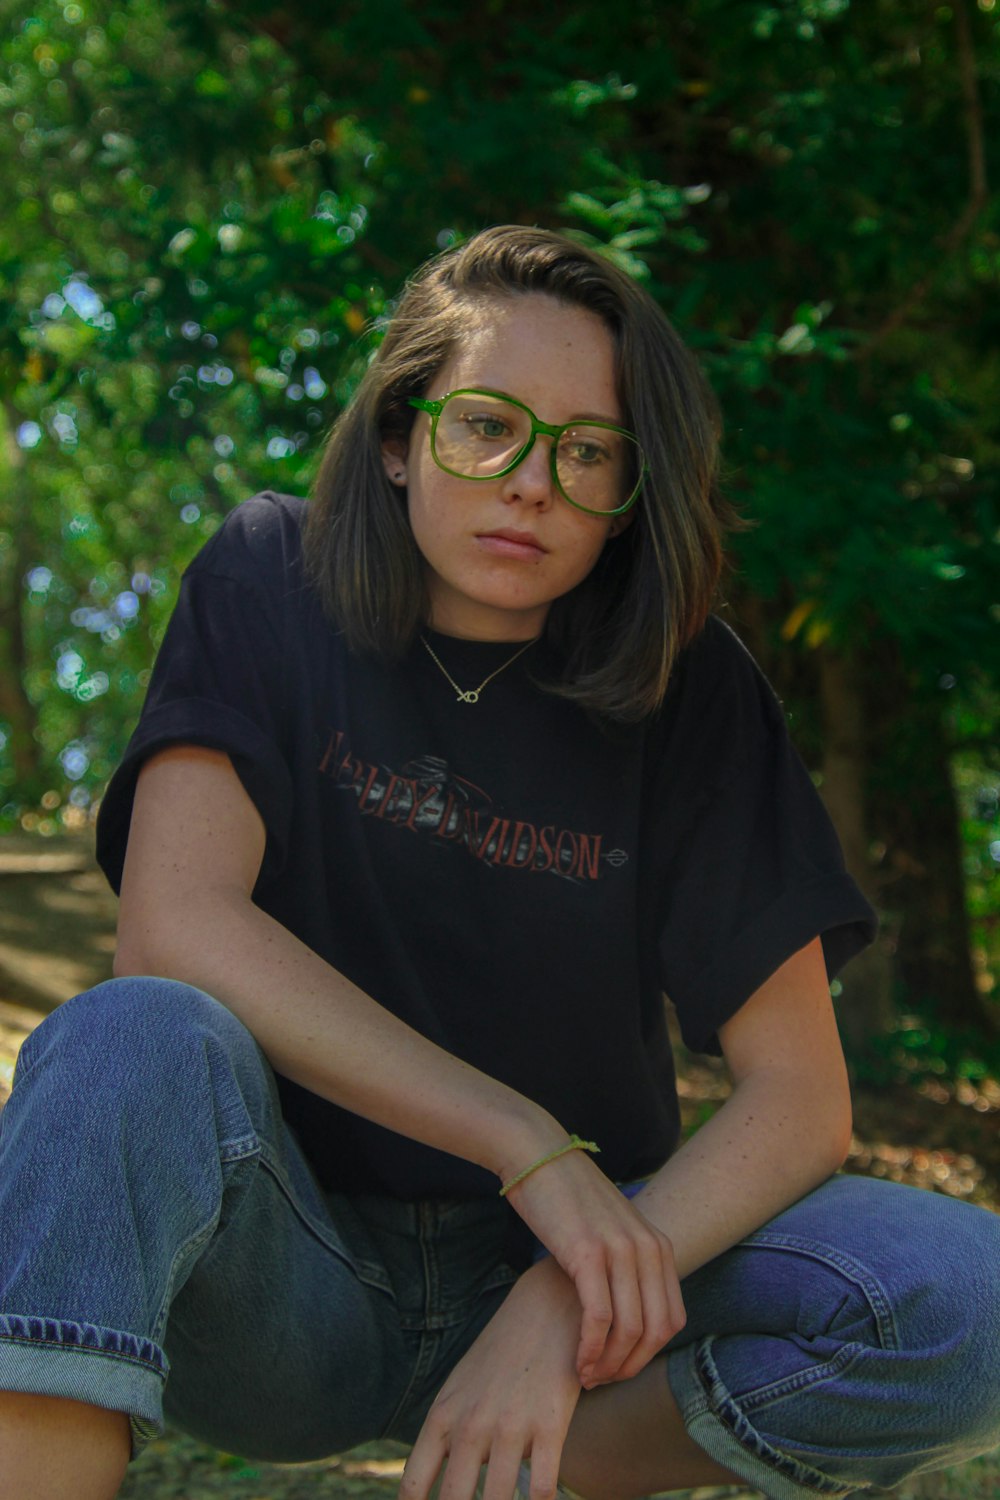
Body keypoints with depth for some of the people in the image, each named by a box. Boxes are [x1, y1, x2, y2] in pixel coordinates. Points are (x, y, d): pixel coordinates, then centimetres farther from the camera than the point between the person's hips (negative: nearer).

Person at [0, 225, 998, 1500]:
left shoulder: (685, 695, -4)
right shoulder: (275, 584, -6)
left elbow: (800, 1095, -8)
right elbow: (174, 925, -20)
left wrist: (569, 1302, -25)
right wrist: (532, 1146, -25)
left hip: (567, 1254, 2)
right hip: (286, 1275, -2)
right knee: (131, 1042, -34)